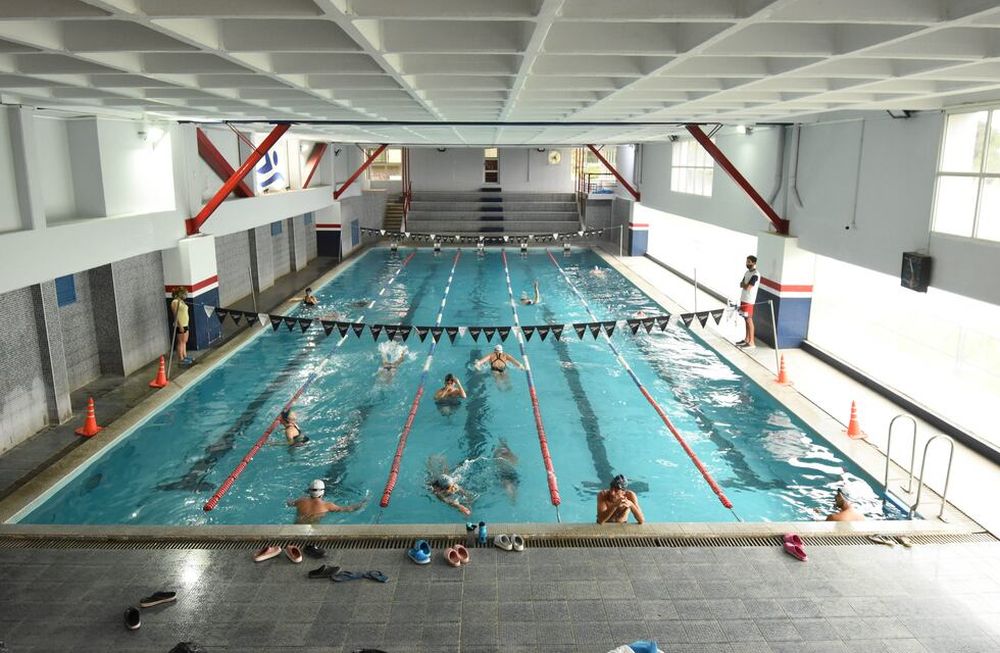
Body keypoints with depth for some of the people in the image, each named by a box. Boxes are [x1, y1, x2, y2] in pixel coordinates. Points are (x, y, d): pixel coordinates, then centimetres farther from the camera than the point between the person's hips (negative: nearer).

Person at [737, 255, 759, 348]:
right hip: (743, 299, 9)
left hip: (749, 301, -9)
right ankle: (746, 339, 23)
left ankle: (751, 342, 0)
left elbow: (748, 287, -23)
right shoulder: (747, 272, 13)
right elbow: (741, 285, 12)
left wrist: (743, 284, -3)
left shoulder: (755, 275, -16)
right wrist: (744, 284, -9)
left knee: (749, 320, -5)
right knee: (746, 320, 14)